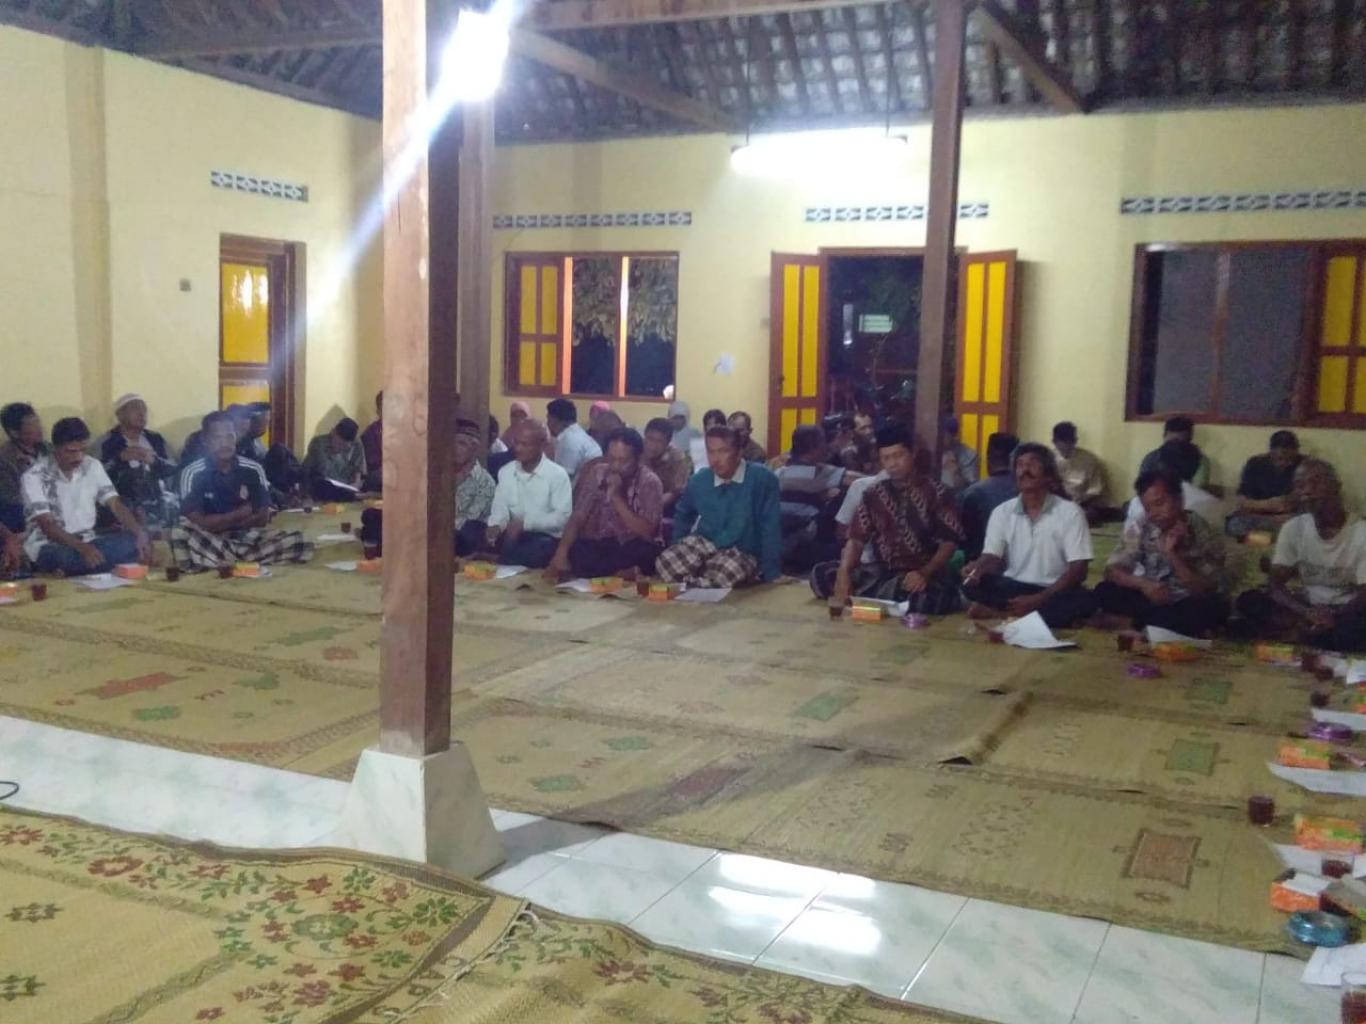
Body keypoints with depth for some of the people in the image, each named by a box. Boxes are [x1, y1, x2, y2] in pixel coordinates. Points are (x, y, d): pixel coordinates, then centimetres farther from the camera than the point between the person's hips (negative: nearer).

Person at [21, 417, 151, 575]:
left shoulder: (93, 467, 2)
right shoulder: (34, 476, -12)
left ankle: (72, 569, -21)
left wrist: (141, 533, -24)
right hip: (49, 545, -5)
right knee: (68, 557, -41)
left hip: (87, 541, 5)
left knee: (135, 541, -23)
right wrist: (82, 548, -37)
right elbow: (46, 525, -19)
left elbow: (115, 505, -3)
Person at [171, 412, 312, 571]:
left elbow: (262, 519, 0)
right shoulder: (192, 473, -7)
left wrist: (218, 523, -8)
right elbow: (197, 523, -12)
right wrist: (240, 514, -6)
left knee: (296, 541, -22)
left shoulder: (253, 469, 1)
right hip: (209, 541, -3)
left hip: (246, 537, 3)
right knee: (180, 535, -38)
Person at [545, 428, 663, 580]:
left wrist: (616, 497, -26)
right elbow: (578, 517, -7)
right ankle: (630, 572, -23)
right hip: (605, 545, 3)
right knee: (574, 553, -29)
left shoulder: (650, 483, -13)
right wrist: (561, 554, -22)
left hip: (636, 549, -2)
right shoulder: (598, 473, -3)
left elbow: (646, 532, -21)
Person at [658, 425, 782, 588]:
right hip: (702, 546, 3)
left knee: (732, 571, -40)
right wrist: (679, 552, 12)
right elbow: (683, 515, 24)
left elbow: (771, 526, -11)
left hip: (742, 554, -3)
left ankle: (690, 586, -13)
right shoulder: (699, 480, 4)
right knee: (664, 562, -28)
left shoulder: (761, 478, -12)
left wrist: (770, 575, -15)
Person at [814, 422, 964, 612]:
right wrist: (844, 572, -17)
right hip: (882, 571, 4)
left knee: (930, 597, -39)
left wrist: (925, 573, -24)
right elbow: (856, 539, 4)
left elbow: (949, 541, -6)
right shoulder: (874, 494, 9)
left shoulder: (936, 493, -1)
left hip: (921, 575, -3)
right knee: (821, 574, -16)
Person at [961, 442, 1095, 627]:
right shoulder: (1002, 512, 4)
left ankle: (998, 610, -25)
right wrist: (978, 568, -29)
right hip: (1011, 588, 1)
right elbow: (992, 557, -3)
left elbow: (1078, 570, -10)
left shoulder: (1070, 512, -4)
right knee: (972, 584, -27)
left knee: (1084, 601, -34)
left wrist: (1038, 599, -23)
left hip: (1054, 592, -1)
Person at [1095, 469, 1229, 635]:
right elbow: (1112, 571, -12)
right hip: (1151, 599, 3)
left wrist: (1172, 554, -31)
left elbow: (1207, 592, -22)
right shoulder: (1141, 529, -8)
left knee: (1215, 608, -36)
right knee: (1104, 591, -23)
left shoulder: (1205, 534, -16)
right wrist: (1143, 583, -32)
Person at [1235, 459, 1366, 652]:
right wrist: (1306, 613, -27)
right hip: (1306, 607, 3)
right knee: (1248, 601, -20)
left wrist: (1334, 618, -34)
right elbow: (1275, 585, -7)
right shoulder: (1292, 528, -1)